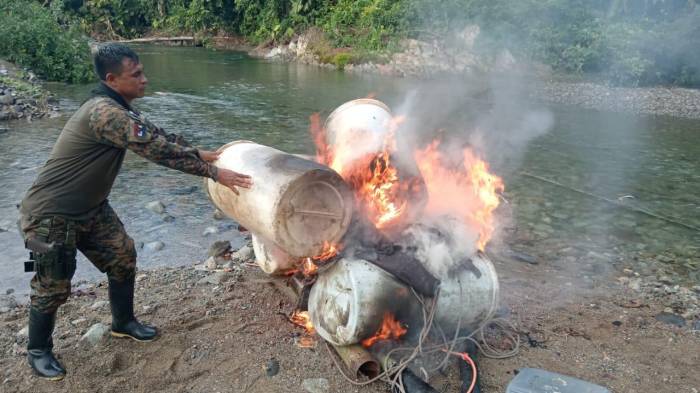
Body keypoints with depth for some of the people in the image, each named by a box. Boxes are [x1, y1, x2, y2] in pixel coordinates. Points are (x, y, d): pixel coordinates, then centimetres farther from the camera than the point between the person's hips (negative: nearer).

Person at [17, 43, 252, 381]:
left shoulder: (117, 108, 2)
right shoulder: (104, 113, -30)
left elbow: (156, 133, 13)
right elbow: (157, 149, -33)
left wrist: (198, 153, 12)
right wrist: (213, 172, -30)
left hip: (90, 208, 9)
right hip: (51, 215, -9)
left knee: (122, 257, 12)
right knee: (53, 287, 4)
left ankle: (123, 323, 32)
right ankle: (38, 350, 27)